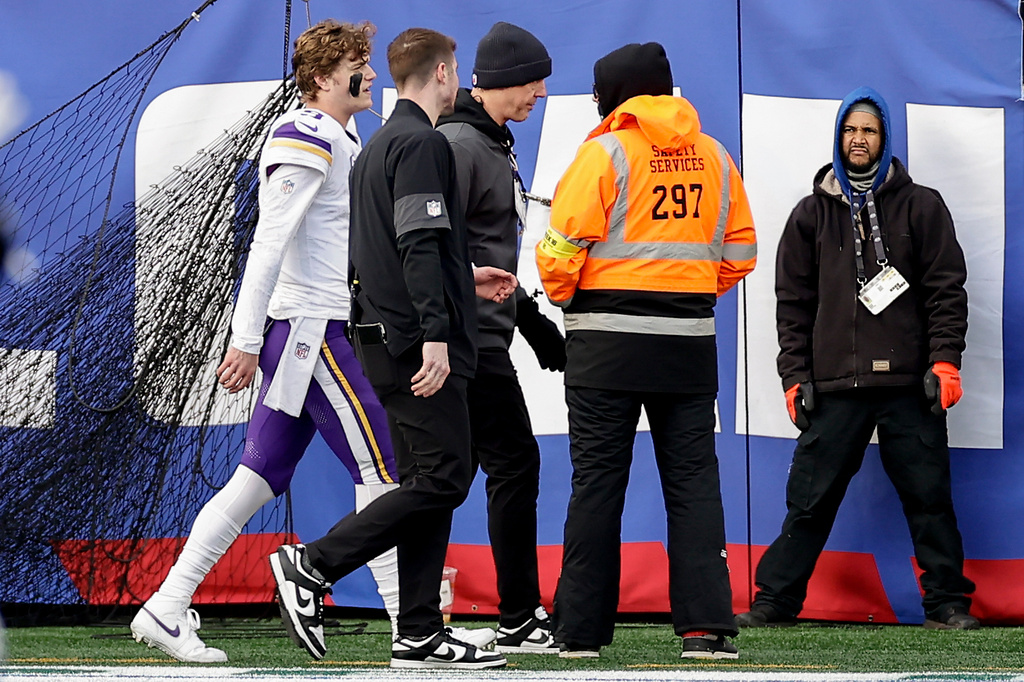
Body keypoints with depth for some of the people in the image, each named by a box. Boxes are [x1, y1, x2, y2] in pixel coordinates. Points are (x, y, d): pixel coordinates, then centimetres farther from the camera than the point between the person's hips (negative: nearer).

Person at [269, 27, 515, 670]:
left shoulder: (379, 145, 21)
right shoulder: (423, 142, -10)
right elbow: (419, 244, -20)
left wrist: (464, 278, 34)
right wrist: (435, 333, -25)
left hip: (386, 338, 10)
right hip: (417, 340, -10)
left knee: (426, 481, 8)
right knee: (443, 477, -10)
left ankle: (421, 635, 7)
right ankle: (312, 564, -10)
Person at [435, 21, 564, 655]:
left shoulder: (494, 146, 20)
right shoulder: (458, 143, -13)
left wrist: (539, 328, 25)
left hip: (484, 335, 10)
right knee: (515, 462, -7)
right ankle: (520, 620, -3)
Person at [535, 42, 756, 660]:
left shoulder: (605, 151, -6)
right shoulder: (715, 157, 9)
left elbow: (562, 246, -11)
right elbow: (741, 251, 13)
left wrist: (564, 297, 8)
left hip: (608, 337, -3)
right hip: (691, 342, 3)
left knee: (597, 481, 2)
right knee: (694, 479, 6)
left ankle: (581, 628, 5)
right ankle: (705, 625, -2)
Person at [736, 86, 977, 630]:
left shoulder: (920, 207, 9)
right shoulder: (812, 214, 13)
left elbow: (946, 289, 5)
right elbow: (793, 301, 12)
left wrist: (944, 361, -6)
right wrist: (795, 376, 3)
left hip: (910, 383, -1)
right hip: (834, 385, 1)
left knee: (928, 497, 0)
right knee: (809, 499, -1)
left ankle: (947, 604, 7)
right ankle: (775, 601, 6)